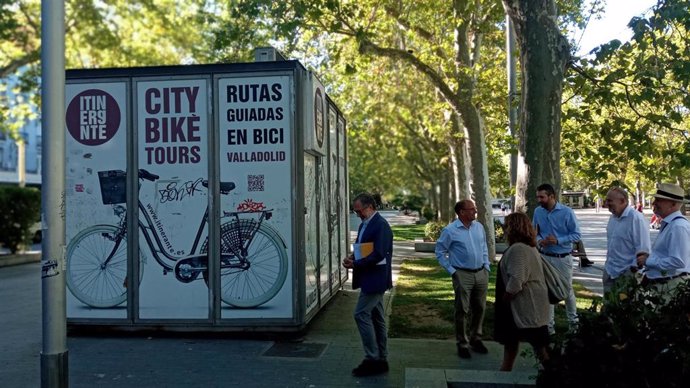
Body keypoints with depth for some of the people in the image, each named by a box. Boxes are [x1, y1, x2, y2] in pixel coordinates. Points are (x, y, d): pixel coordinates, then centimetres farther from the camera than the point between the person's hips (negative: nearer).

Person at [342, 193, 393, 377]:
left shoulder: (381, 225, -16)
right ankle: (381, 360, 21)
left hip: (375, 279, -10)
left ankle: (372, 359, -2)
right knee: (376, 318, 13)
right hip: (370, 279, 10)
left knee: (361, 314, -10)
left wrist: (355, 264, -19)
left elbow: (378, 254, -24)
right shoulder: (364, 224, 13)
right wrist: (352, 257, 1)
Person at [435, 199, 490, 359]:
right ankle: (462, 344, 12)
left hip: (481, 273, 5)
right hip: (463, 275, -5)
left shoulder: (479, 227, 6)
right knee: (462, 310, 1)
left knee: (479, 308, 13)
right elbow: (440, 252, -3)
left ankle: (475, 338, 29)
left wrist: (486, 266, 10)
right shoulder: (450, 231, -10)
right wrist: (452, 271, -6)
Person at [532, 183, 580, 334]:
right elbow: (534, 232, 9)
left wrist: (558, 240, -22)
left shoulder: (567, 212, -12)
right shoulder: (538, 212, -2)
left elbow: (576, 234, -10)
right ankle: (549, 324, 18)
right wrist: (539, 241, -13)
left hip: (563, 258, -3)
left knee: (567, 290, 11)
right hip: (545, 257, 3)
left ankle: (573, 320, 33)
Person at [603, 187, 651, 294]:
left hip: (626, 274, -8)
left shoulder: (635, 218, -16)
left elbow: (642, 249, -17)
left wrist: (634, 271, -17)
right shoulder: (612, 218, 9)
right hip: (609, 272, 8)